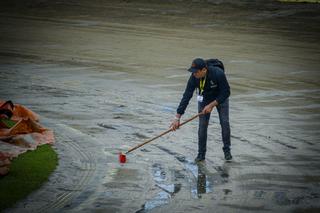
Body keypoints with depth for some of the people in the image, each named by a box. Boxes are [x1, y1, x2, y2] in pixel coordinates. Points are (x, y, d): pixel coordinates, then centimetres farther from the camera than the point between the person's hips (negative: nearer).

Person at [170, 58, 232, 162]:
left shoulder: (218, 73, -38)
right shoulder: (194, 77, -29)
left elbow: (226, 93, -27)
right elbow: (186, 97, -27)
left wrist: (211, 105, -30)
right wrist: (177, 117, -30)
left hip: (220, 98, -2)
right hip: (204, 98, 2)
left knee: (224, 122, -8)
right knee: (202, 125, -6)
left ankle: (227, 150, 9)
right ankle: (201, 153, 3)